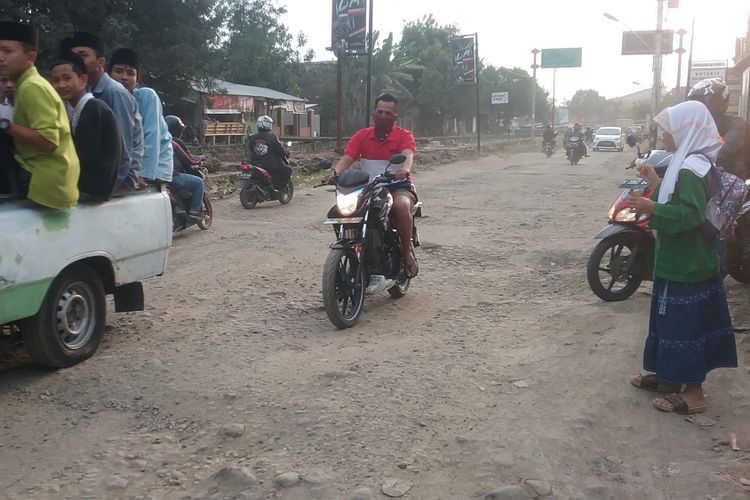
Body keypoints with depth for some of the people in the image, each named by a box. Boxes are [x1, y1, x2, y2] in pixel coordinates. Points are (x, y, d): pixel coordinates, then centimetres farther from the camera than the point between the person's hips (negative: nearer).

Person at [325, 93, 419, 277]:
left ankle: (407, 251, -17)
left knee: (401, 205, -38)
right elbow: (347, 158, -7)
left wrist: (405, 168, -49)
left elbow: (408, 154, -24)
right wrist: (335, 172, -30)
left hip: (398, 186, -3)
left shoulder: (404, 136, -2)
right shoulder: (361, 136, 7)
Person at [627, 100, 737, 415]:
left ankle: (694, 392, 8)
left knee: (686, 323, -2)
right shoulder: (690, 163, 11)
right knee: (673, 320, 18)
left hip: (685, 264, -10)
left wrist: (653, 209, -36)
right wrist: (656, 182, 14)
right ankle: (671, 377, 30)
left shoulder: (691, 169, -20)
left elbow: (692, 214, -29)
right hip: (681, 259, 10)